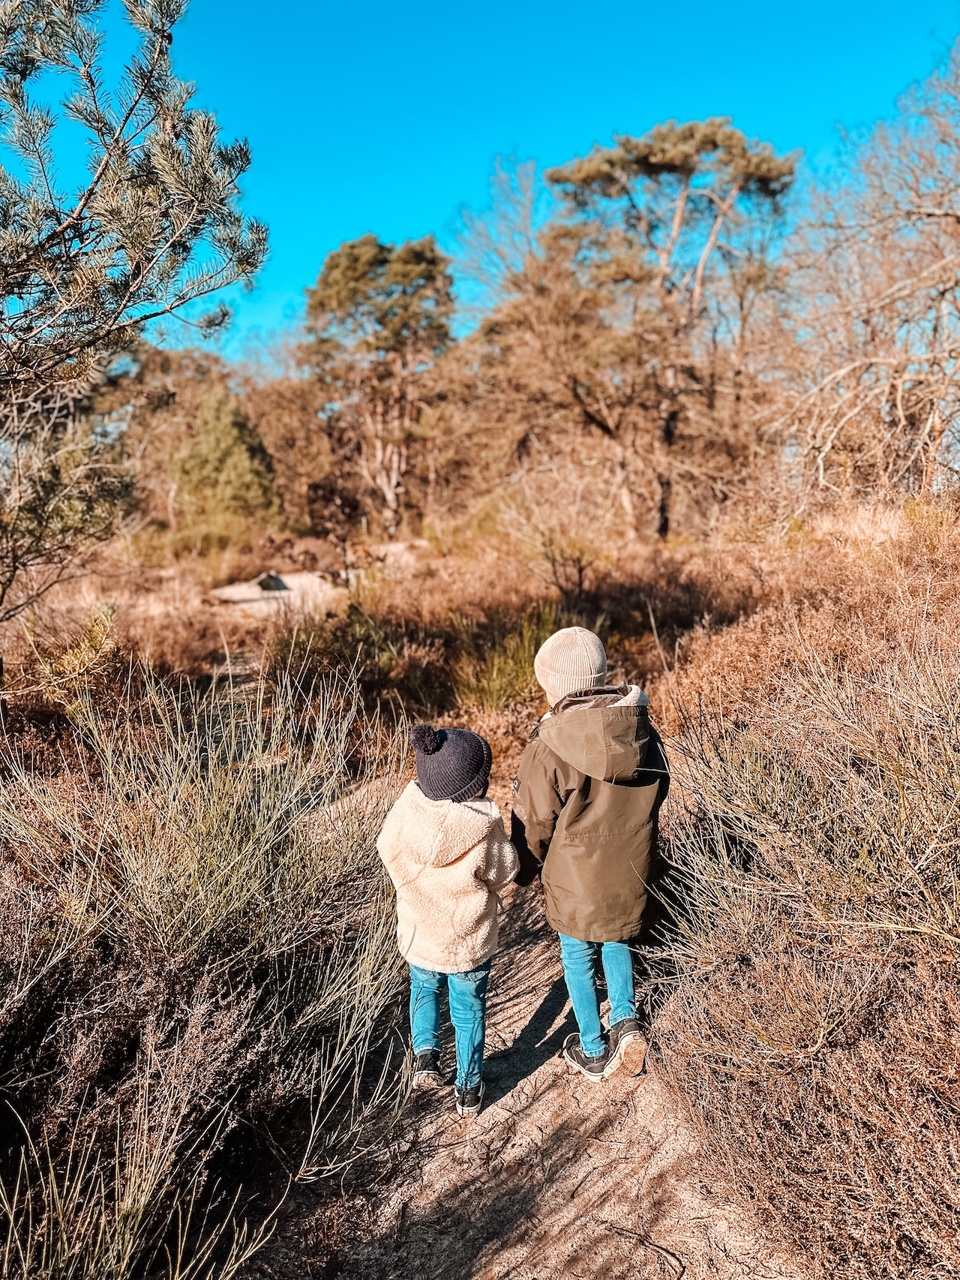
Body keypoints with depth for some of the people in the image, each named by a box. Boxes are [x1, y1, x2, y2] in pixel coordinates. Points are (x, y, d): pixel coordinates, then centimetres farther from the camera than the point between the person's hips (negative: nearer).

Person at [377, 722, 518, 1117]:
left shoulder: (405, 811, -20)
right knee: (468, 1011, 20)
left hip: (419, 937, 2)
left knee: (424, 989, 32)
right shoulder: (483, 827, -28)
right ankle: (468, 1089, 33)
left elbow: (386, 849, -2)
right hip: (470, 943, -2)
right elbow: (502, 874, -13)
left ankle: (425, 1052, 21)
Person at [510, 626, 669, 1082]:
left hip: (575, 876, -4)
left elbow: (534, 823, -16)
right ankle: (625, 1019, 25)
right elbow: (656, 793, 4)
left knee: (578, 956, 19)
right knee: (616, 939, 31)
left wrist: (524, 871, 4)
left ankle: (593, 1052, 34)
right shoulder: (644, 733, -11)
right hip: (630, 871, 4)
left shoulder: (549, 748, -26)